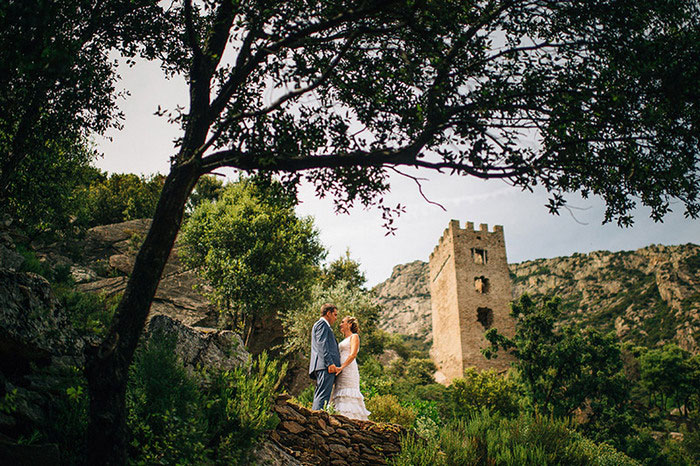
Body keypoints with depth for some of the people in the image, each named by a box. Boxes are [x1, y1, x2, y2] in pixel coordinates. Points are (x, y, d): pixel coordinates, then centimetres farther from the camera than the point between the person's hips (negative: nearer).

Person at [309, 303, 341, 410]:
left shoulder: (324, 325, 32)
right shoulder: (322, 324, -1)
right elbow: (322, 345, -14)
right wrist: (330, 363, -21)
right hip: (325, 366, -10)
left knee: (319, 397, 6)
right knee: (322, 397, -17)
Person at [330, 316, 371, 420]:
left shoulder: (354, 337, 1)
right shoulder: (345, 340, 26)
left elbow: (353, 355, -13)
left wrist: (341, 367, -24)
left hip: (349, 369, -8)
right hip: (341, 372, 8)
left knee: (348, 397, -14)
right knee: (341, 397, 0)